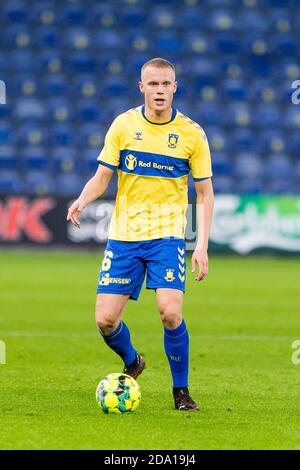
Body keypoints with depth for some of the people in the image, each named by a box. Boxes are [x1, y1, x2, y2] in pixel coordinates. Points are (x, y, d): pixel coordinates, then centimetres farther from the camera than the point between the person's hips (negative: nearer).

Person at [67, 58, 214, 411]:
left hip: (167, 236, -2)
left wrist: (202, 245, -5)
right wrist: (84, 199, -17)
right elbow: (102, 175, 6)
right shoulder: (123, 124, 1)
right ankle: (132, 363, 30)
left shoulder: (191, 133, -2)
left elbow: (204, 192, 4)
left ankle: (181, 391, 0)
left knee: (170, 312, -20)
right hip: (123, 236, 2)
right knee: (106, 320, -4)